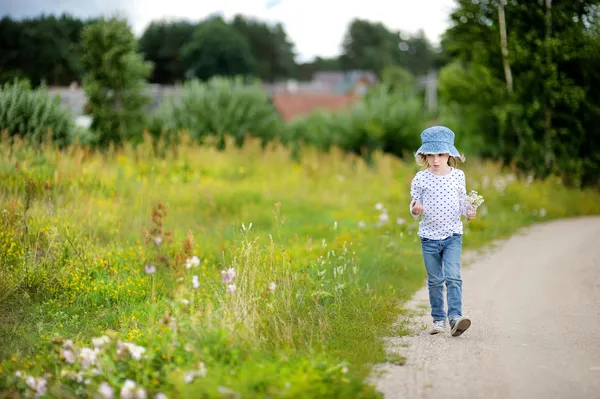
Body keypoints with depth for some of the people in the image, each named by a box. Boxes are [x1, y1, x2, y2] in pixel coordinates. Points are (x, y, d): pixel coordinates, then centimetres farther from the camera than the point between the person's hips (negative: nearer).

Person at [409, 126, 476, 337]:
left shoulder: (458, 176, 0)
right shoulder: (420, 178, -4)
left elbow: (461, 202, 9)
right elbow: (415, 206, 1)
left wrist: (468, 211, -11)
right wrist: (415, 210, -22)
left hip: (453, 235, 0)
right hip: (429, 236, 1)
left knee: (453, 277, -15)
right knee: (435, 280, 9)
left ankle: (455, 316, -19)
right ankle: (438, 319, 20)